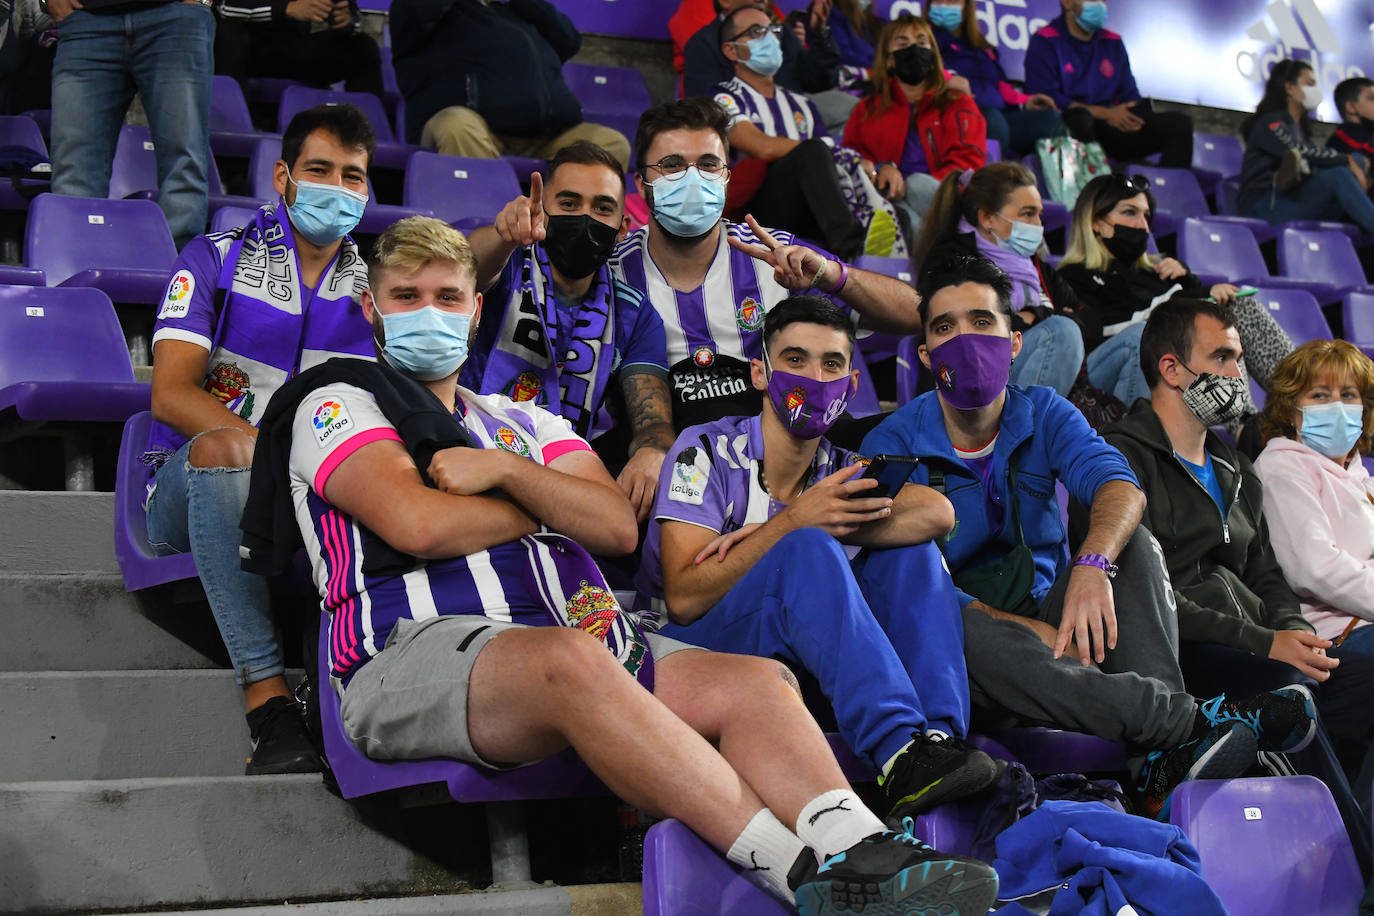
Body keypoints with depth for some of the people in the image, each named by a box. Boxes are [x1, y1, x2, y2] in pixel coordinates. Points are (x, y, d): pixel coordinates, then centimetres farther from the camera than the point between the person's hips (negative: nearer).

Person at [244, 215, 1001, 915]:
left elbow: (618, 526, 14)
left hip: (575, 639, 6)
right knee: (571, 659, -39)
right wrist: (547, 504, 10)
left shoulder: (526, 425, 32)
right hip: (415, 648, -6)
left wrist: (506, 471, 0)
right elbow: (420, 525, -5)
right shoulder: (337, 404, 15)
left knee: (755, 680, -19)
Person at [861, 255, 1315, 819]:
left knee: (1131, 543, -20)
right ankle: (1191, 720, -41)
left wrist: (1092, 565, -39)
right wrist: (1034, 633, -27)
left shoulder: (1044, 414, 5)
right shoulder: (894, 446, -5)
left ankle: (1165, 760, -38)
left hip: (1048, 614, 4)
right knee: (963, 633, -38)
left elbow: (1120, 487, -16)